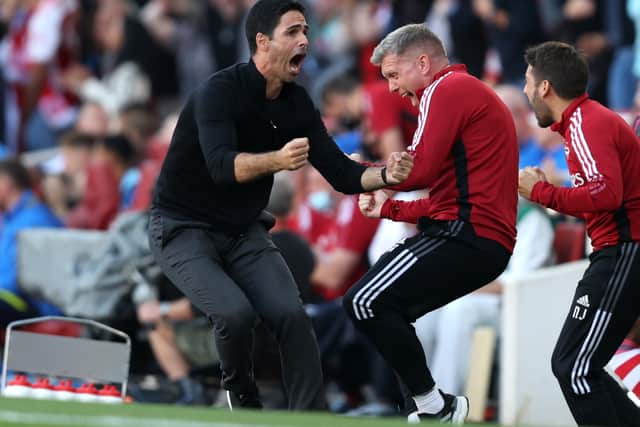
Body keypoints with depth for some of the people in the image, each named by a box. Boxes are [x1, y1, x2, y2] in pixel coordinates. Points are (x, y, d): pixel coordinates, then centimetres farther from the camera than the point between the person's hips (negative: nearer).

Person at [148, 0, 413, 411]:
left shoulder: (297, 104, -2)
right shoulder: (219, 91, -22)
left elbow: (341, 173, -3)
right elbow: (221, 165, -37)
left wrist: (384, 175, -23)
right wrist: (277, 160, -54)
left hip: (244, 231, 6)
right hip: (184, 230, -6)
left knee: (292, 315, -16)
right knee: (236, 313, -26)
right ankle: (241, 393, 2)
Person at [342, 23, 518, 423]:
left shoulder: (448, 89, -5)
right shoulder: (471, 92, 27)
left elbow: (420, 170, -15)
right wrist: (389, 208, 22)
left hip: (467, 235, -11)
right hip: (489, 240, 11)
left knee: (365, 303, -14)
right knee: (387, 312, 15)